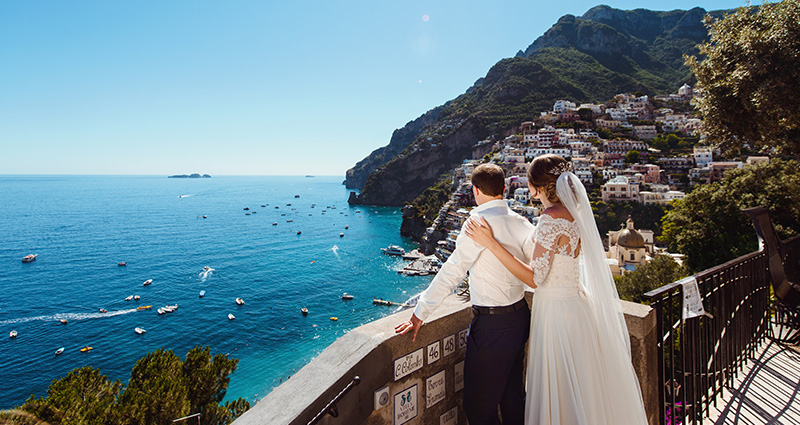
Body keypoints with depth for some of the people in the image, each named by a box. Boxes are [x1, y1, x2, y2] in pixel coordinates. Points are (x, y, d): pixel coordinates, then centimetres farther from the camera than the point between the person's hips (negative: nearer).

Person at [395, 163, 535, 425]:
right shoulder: (520, 223, 1)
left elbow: (451, 272, -20)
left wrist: (419, 314, -14)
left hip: (493, 325, -8)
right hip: (520, 317, 8)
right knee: (513, 396, 24)